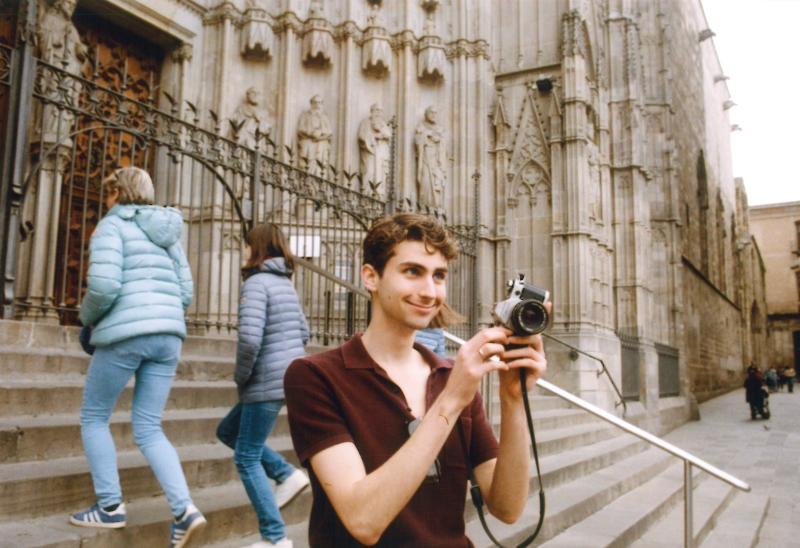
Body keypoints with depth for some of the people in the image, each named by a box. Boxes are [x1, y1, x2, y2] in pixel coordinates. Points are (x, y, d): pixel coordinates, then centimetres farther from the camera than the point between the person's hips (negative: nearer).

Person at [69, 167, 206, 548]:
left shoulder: (112, 225, -2)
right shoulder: (167, 233, 19)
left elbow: (104, 286, -15)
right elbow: (185, 295, 16)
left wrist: (87, 319, 3)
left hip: (125, 334, -6)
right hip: (168, 335, 7)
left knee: (93, 417, 14)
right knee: (148, 429, 9)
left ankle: (110, 506, 15)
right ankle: (184, 509, -5)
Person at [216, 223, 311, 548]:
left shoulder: (256, 282, -14)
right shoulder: (285, 283, 13)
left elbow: (250, 338, -25)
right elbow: (303, 334, 20)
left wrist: (241, 376, -10)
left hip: (268, 383, -9)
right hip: (289, 377, 9)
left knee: (247, 458, 4)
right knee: (228, 431, 23)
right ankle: (288, 475, 15)